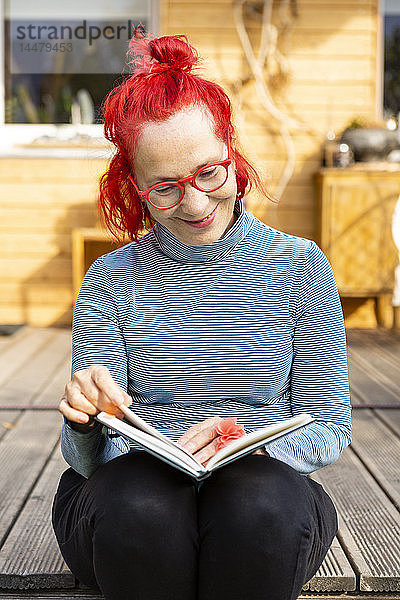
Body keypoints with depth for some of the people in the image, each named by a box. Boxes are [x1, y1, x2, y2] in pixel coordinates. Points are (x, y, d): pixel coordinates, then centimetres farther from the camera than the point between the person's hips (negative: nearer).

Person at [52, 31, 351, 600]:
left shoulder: (300, 267, 2)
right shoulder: (111, 281, 1)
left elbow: (329, 429, 4)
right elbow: (89, 462, -1)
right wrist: (85, 424, -26)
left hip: (260, 476, 0)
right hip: (134, 480, 1)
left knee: (261, 505, -35)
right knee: (139, 507, -34)